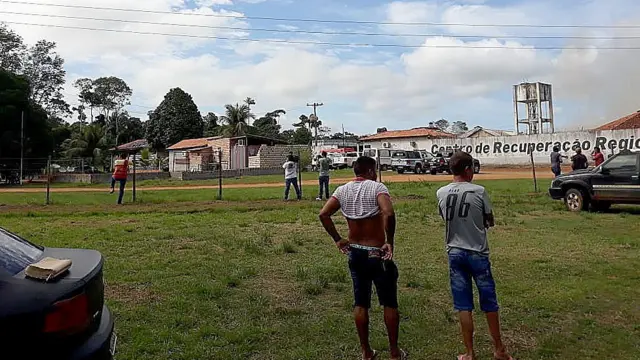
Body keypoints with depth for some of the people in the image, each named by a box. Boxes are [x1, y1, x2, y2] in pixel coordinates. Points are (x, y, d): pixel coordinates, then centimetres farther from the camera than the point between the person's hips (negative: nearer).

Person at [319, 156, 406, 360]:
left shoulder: (343, 190, 1)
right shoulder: (377, 187, -13)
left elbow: (323, 214, -6)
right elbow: (388, 213, -30)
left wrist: (337, 240, 1)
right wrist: (390, 242, -19)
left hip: (354, 253, 5)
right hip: (378, 254, -4)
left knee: (360, 303, 14)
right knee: (390, 303, 12)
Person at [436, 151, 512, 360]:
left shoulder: (441, 193, -2)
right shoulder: (479, 191, -11)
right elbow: (490, 222, 1)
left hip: (454, 253, 3)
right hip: (477, 253, -2)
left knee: (463, 306, 10)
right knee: (489, 302, 14)